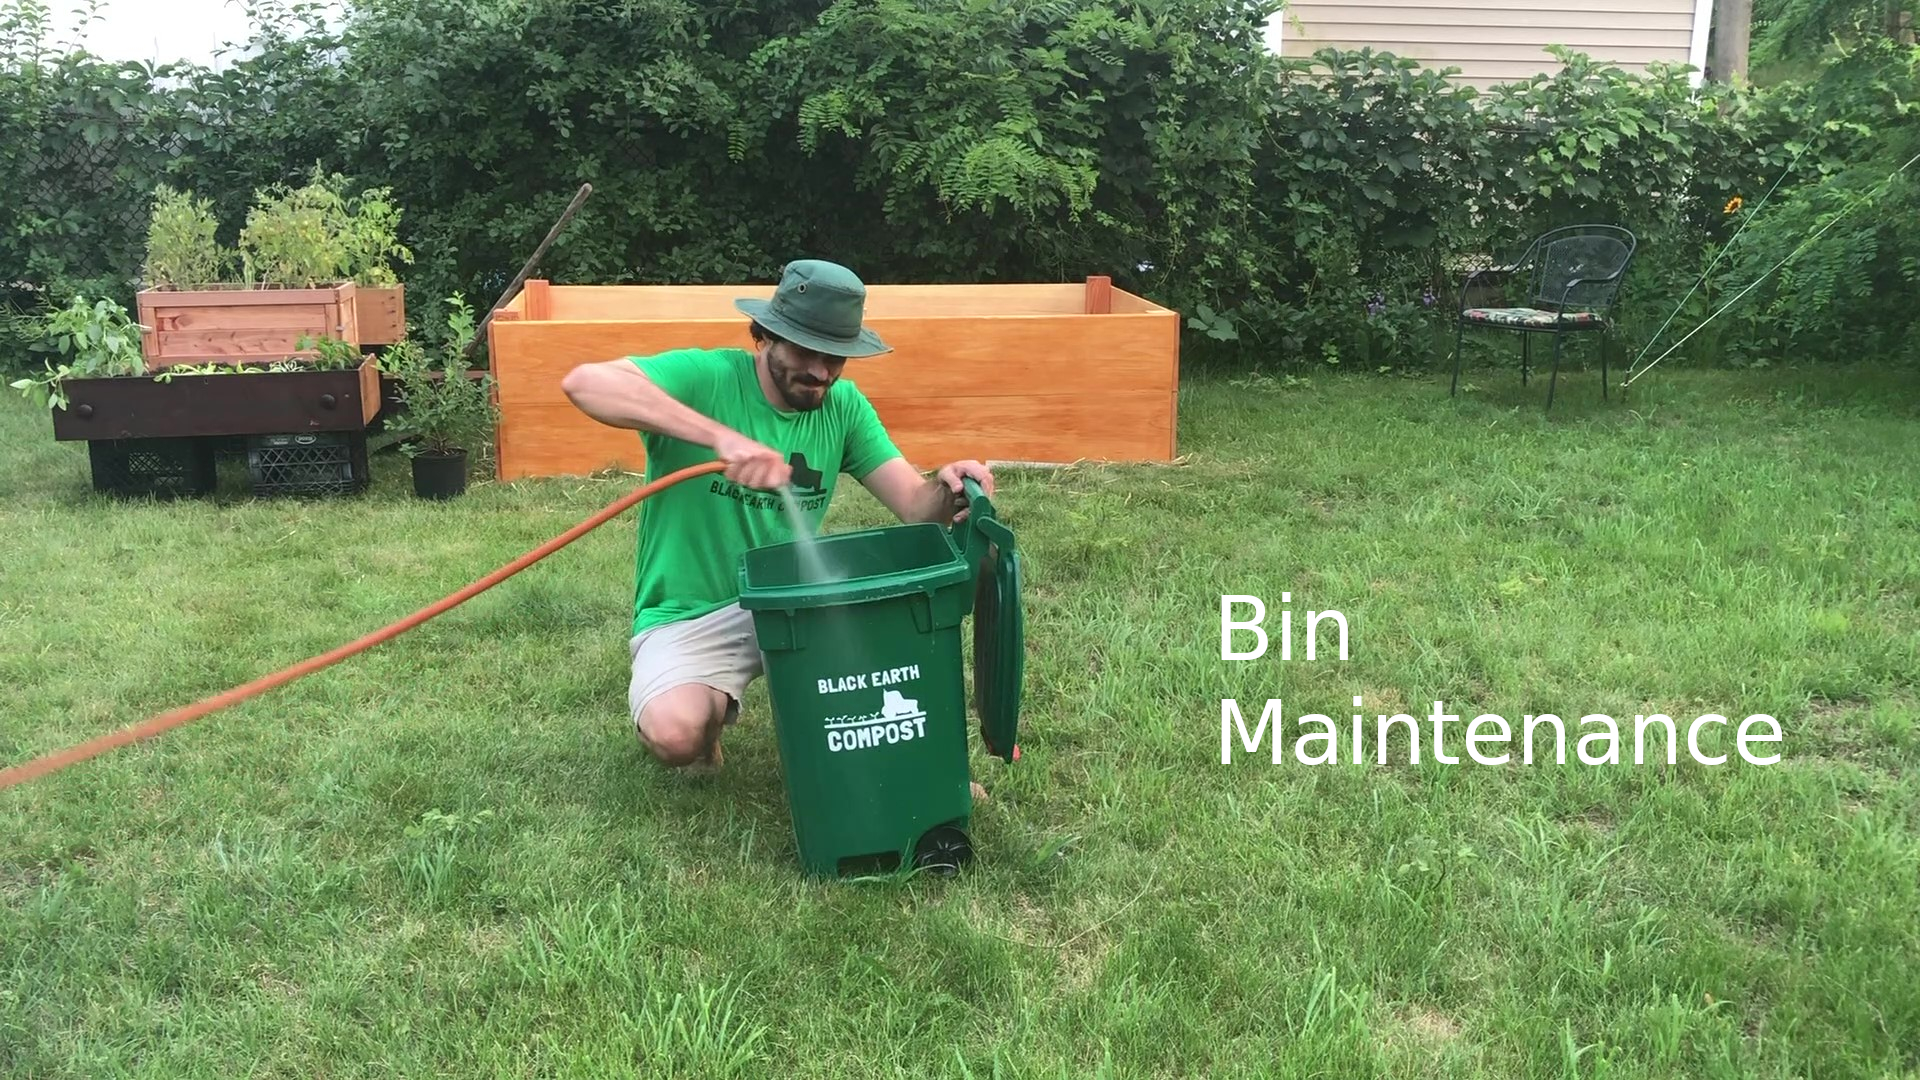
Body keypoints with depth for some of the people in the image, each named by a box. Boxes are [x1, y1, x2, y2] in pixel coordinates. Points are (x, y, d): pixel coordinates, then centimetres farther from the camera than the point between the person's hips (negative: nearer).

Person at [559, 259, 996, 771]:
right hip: (689, 618, -3)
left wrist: (947, 489, -30)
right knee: (676, 734, -31)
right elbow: (583, 382, -32)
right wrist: (722, 436, -42)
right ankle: (712, 705, 6)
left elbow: (916, 504, -4)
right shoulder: (707, 377, -16)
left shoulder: (844, 405, 0)